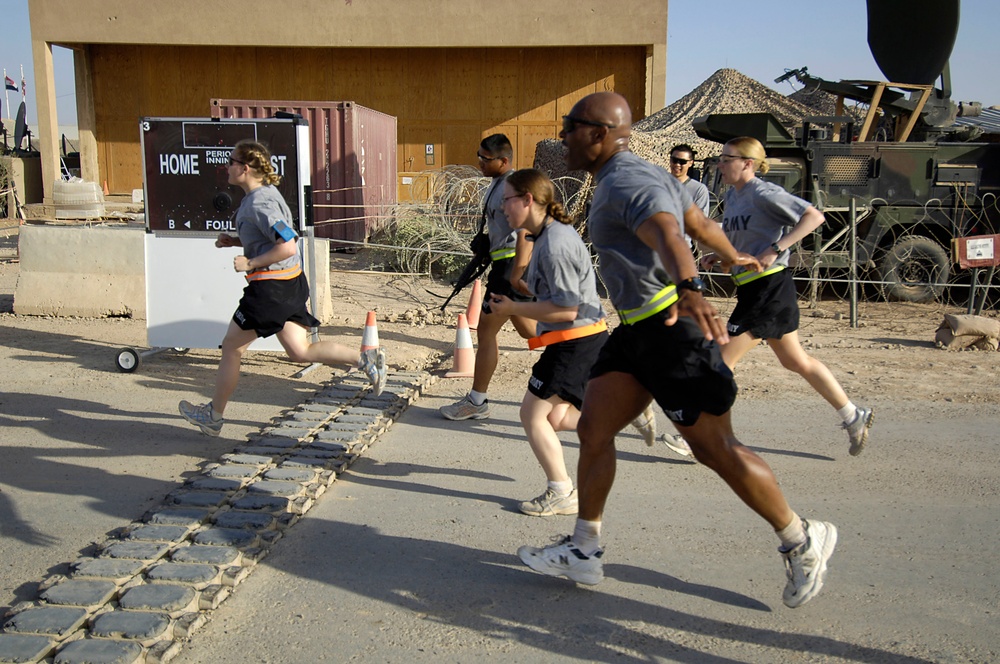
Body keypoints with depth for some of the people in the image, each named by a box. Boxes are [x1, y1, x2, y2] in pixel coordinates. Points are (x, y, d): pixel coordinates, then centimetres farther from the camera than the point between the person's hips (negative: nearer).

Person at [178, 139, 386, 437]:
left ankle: (213, 415, 21)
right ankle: (365, 358, -2)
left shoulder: (259, 203, -19)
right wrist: (234, 241, 14)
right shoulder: (261, 194, 12)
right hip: (290, 282, 10)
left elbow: (287, 247, -26)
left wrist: (250, 263, -18)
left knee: (232, 347, 6)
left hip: (270, 285, -10)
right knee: (300, 351, 10)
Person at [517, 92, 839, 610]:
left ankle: (802, 542, 15)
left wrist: (688, 289, -56)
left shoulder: (627, 182, -16)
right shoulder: (637, 175, 17)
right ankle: (583, 551, 16)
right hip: (638, 329, 10)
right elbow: (700, 221, 29)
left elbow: (668, 237, -36)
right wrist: (732, 257, 47)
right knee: (593, 428, 7)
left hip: (671, 327, -10)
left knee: (716, 449, -3)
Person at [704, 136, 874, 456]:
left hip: (769, 287, -10)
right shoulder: (732, 195, 11)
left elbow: (814, 216, -19)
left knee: (724, 360, -6)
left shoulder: (764, 194, -15)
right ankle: (854, 416, 29)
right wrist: (718, 255, 6)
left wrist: (776, 249, -26)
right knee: (796, 361, 18)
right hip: (752, 288, 10)